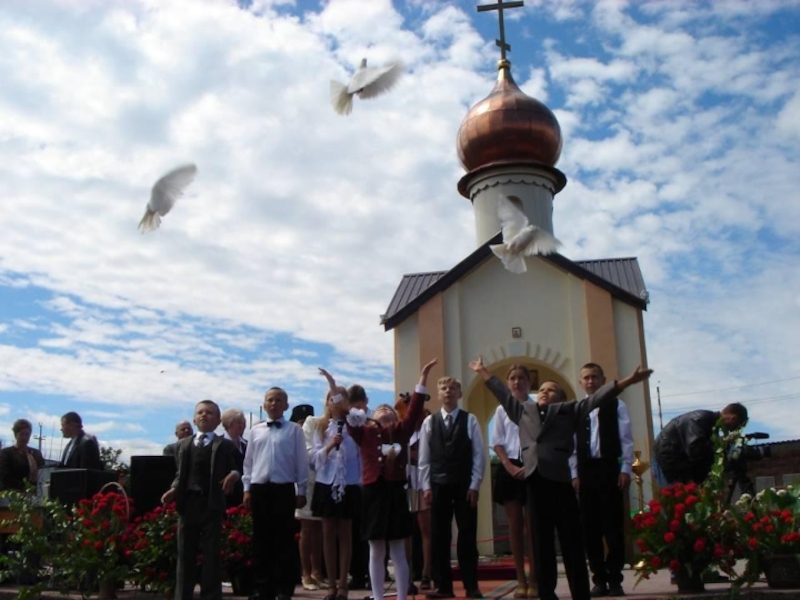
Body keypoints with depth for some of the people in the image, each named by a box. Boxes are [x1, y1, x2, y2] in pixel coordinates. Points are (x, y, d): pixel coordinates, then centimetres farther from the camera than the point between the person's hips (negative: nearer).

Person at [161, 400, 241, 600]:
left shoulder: (225, 445, 4)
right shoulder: (184, 444, 16)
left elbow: (234, 469, 0)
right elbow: (180, 473, 17)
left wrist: (234, 475, -22)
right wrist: (174, 489, 0)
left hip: (211, 504, -3)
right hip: (188, 503, 4)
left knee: (211, 554, 1)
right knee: (185, 553, 8)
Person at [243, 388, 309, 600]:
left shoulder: (294, 430, -1)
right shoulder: (256, 431, 9)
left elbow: (301, 462, -1)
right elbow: (248, 461, 12)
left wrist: (301, 491, -3)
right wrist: (247, 488, 6)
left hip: (284, 489, -3)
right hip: (259, 489, 3)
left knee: (284, 540, 2)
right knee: (261, 540, 8)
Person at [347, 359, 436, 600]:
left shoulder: (402, 430, 8)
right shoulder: (364, 431, 9)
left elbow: (415, 408, 2)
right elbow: (347, 416, 1)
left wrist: (423, 377, -4)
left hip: (396, 491, 0)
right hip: (372, 492, 0)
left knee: (398, 552, 5)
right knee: (376, 552, 9)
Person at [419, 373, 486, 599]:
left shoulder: (470, 420, 0)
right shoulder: (429, 422, 5)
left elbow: (479, 455, -2)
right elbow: (424, 458, 5)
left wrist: (474, 485, -7)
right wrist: (426, 486, -2)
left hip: (465, 485, -2)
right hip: (438, 486, 2)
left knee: (467, 536, 2)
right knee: (439, 536, 4)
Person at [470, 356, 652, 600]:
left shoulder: (568, 411, 13)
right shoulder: (524, 410, 21)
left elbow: (597, 397, 7)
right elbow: (503, 393, 30)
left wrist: (627, 380, 1)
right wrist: (483, 372, 35)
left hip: (559, 480, -3)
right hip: (535, 480, 3)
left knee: (572, 543, 1)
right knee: (541, 543, 7)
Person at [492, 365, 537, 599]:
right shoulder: (502, 409, 8)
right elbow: (498, 443, 5)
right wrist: (510, 467, -8)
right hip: (509, 470, 2)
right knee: (514, 527, 4)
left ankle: (534, 580, 7)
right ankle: (521, 580, 11)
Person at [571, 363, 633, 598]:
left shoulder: (616, 406, 4)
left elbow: (626, 439, 0)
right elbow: (573, 445, 9)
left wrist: (625, 469, -7)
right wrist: (574, 474, 3)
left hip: (610, 468, -3)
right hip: (586, 471, 3)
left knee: (613, 525, 0)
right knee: (590, 527, 4)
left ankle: (615, 579, 7)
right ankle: (599, 579, 11)